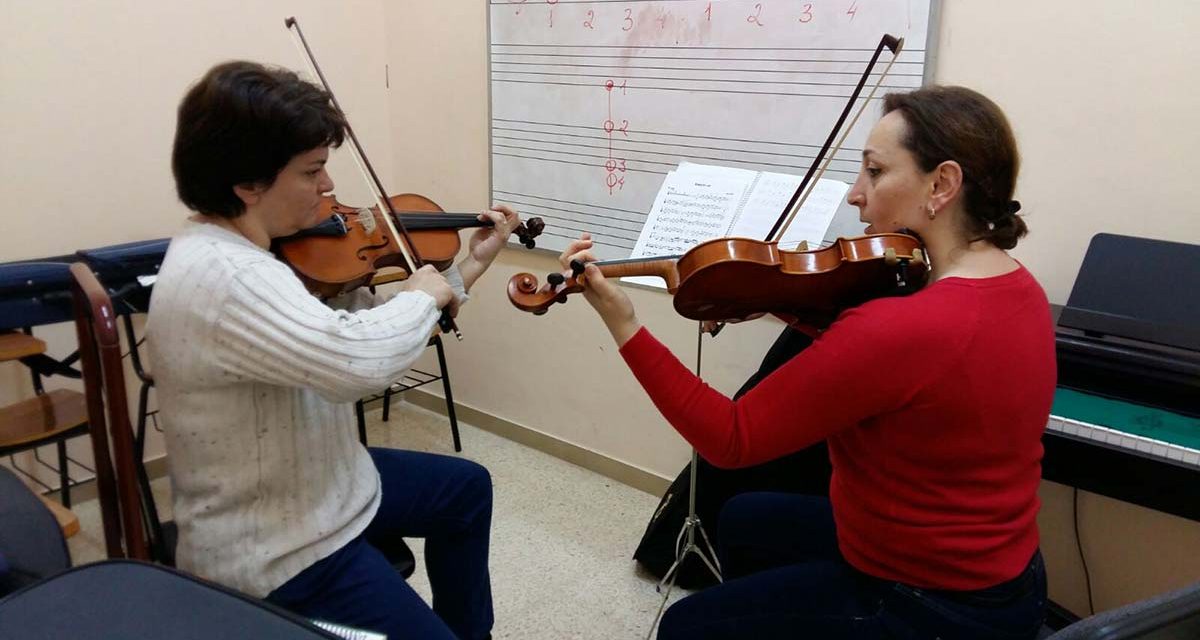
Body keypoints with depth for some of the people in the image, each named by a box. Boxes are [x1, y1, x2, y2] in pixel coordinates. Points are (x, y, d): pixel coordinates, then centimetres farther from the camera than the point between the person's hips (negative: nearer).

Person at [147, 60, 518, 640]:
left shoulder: (242, 247, 1)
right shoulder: (220, 275, -32)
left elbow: (359, 322, 5)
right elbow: (360, 359, -45)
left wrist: (469, 268, 5)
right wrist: (423, 295, -23)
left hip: (317, 485, 11)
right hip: (278, 551, -10)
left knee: (465, 487, 25)